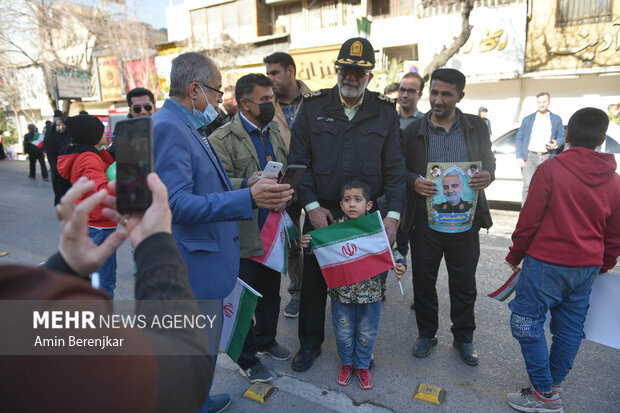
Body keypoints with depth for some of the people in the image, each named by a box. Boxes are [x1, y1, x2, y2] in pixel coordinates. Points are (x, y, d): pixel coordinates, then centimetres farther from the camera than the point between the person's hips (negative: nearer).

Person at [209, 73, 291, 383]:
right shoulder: (222, 139, -10)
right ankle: (247, 358, 27)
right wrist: (246, 184, -35)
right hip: (243, 236, -7)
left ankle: (266, 340, 43)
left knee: (271, 292, 20)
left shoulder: (274, 131, 13)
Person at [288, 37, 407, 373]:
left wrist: (393, 214, -7)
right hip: (321, 211, 0)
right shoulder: (313, 106, 1)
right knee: (314, 279, 10)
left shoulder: (385, 112, 4)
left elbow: (394, 168, 2)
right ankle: (310, 343, 32)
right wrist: (311, 206, -9)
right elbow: (299, 161, 0)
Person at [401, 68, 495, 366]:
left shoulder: (477, 127, 3)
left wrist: (488, 175, -12)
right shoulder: (413, 130, -2)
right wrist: (414, 181, -19)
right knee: (423, 282, 12)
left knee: (464, 284, 14)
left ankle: (464, 338, 36)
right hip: (425, 221, -1)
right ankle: (426, 334, 34)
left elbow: (488, 159, 11)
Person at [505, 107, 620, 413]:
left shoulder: (551, 169, -12)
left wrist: (515, 255, 1)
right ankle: (555, 384, 30)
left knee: (526, 322, 4)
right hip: (587, 267, 7)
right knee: (570, 327, 15)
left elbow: (529, 219, -12)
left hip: (547, 262, -6)